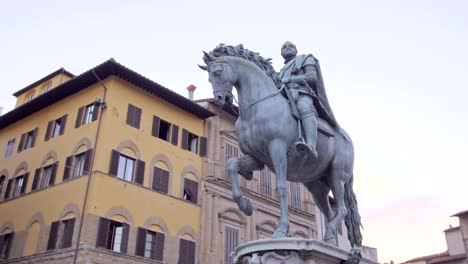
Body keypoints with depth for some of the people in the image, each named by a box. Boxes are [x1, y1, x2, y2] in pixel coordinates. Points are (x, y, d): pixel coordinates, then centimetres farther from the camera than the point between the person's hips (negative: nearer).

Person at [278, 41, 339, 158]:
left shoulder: (305, 59, 23)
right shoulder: (282, 71, 40)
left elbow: (312, 77, 4)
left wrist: (289, 79, -3)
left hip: (302, 93, -7)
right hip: (285, 98, 7)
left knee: (304, 108, -42)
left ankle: (311, 147, -64)